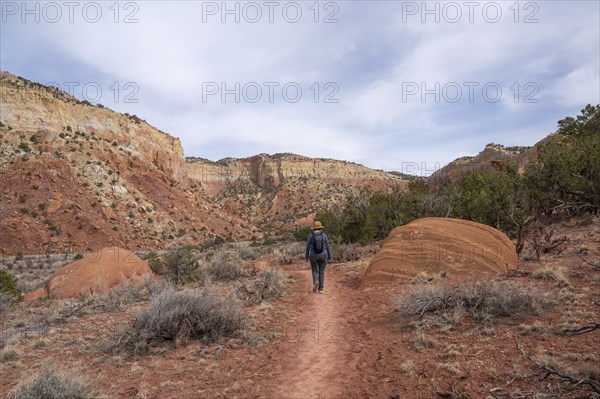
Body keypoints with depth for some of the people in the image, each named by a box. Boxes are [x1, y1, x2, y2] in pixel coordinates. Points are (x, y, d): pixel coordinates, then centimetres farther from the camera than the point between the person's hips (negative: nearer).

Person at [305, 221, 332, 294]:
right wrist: (329, 257, 7)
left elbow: (308, 247, -4)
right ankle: (320, 289, 10)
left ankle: (316, 282, -16)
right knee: (321, 272, 12)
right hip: (322, 256, 1)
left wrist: (306, 257, 6)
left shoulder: (310, 235, -6)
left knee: (315, 271, 13)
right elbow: (327, 246, -1)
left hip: (314, 256, -1)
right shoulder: (324, 235, -3)